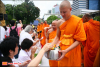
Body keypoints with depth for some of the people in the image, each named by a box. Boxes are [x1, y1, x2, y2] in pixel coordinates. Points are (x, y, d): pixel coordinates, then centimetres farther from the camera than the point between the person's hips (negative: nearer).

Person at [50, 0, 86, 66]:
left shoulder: (78, 21, -16)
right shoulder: (59, 22, -2)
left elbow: (78, 40, -16)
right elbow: (57, 37, 8)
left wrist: (66, 51, -26)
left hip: (73, 51, -4)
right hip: (61, 51, 4)